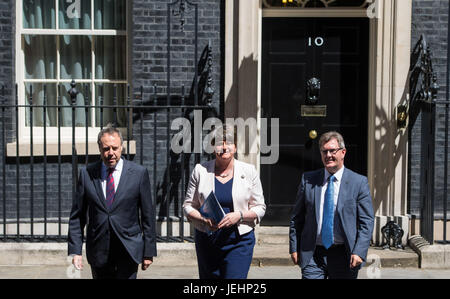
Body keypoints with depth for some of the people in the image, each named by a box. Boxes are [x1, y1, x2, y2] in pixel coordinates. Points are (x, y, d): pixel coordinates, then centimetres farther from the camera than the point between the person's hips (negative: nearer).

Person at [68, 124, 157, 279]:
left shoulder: (139, 173, -1)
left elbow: (148, 215, 1)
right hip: (98, 253, 2)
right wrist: (75, 251, -3)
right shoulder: (87, 174, 3)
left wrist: (149, 252, 0)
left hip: (128, 252, -2)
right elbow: (77, 216, 4)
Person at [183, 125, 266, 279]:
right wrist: (204, 219, -13)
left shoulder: (249, 171, 2)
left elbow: (260, 208, 5)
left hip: (239, 239, -2)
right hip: (206, 240, 2)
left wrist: (240, 215, -14)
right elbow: (188, 205, 7)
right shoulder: (201, 170, 4)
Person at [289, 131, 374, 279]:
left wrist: (359, 252, -12)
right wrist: (294, 248, 3)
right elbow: (297, 217, 9)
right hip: (312, 255, 1)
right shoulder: (308, 180, 5)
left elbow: (366, 221, -2)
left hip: (344, 256, -1)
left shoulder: (359, 182, 0)